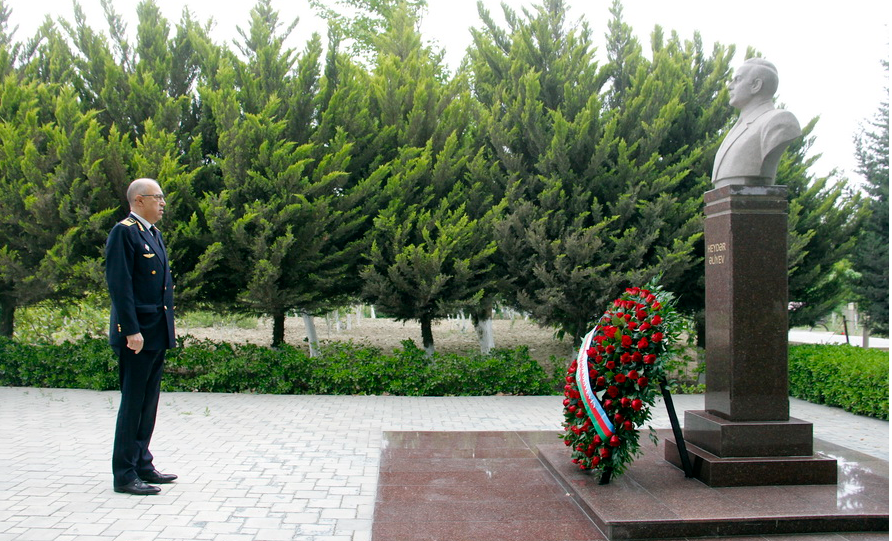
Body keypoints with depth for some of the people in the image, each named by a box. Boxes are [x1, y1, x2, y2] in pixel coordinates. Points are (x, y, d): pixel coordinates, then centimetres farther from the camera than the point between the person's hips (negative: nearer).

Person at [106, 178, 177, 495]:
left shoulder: (154, 234, 18)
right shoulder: (124, 232, -9)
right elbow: (119, 284, -17)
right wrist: (132, 331, -21)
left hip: (157, 334, 9)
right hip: (137, 334, -9)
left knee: (149, 403, 14)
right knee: (133, 403, -3)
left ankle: (142, 466, 24)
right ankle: (124, 475, 6)